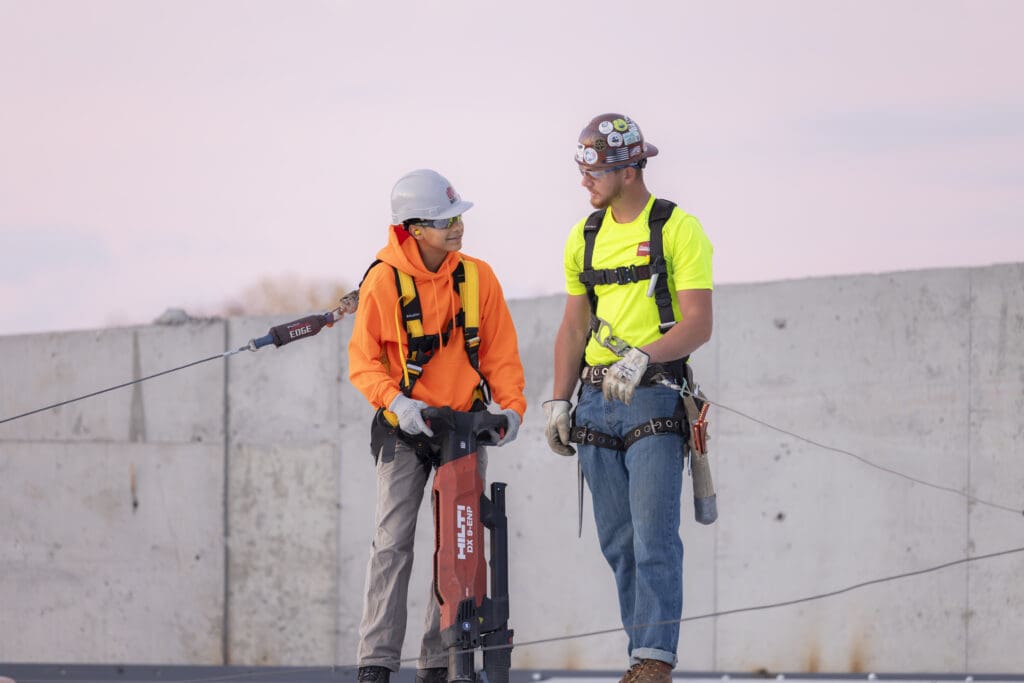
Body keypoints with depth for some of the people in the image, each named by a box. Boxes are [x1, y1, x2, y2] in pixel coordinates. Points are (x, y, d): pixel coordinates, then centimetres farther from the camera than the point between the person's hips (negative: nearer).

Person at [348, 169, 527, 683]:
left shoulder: (478, 276, -2)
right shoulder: (383, 280, -9)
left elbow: (500, 351, 4)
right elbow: (363, 360, -5)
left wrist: (512, 406, -11)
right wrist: (395, 400, -21)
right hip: (405, 428, -3)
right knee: (393, 541, -9)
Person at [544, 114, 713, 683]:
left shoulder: (679, 229, -6)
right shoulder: (585, 236, 13)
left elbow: (698, 325, -12)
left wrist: (642, 357, -27)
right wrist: (559, 401, 12)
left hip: (654, 399, -6)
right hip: (598, 400, 6)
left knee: (655, 535, -12)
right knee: (617, 541, 5)